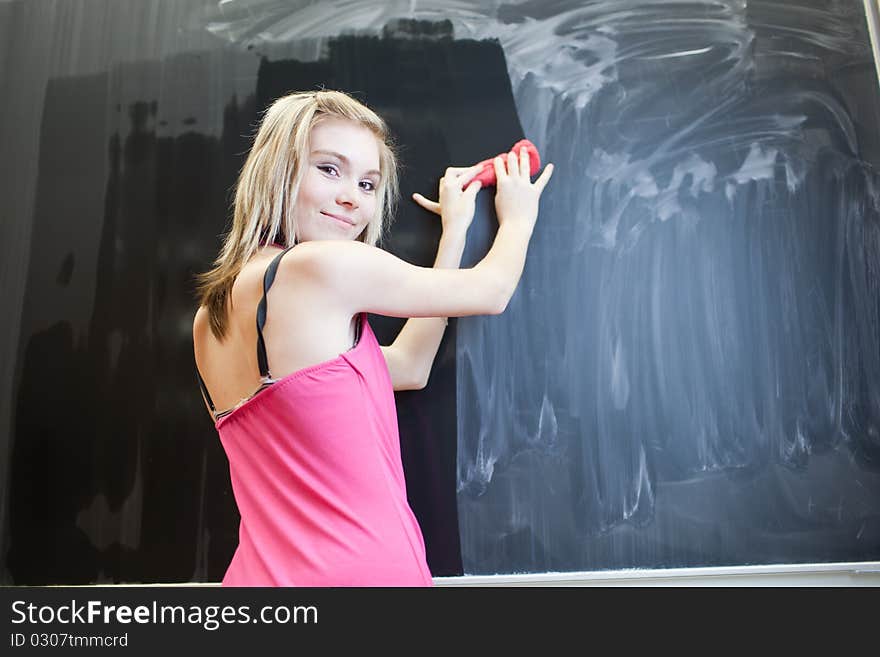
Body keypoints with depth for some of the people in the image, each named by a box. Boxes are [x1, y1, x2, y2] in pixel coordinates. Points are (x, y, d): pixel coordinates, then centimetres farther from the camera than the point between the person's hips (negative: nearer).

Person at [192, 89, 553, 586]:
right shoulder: (323, 265, -15)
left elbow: (408, 367, 12)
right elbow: (490, 293, 0)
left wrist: (455, 229, 17)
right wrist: (518, 218, 20)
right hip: (362, 571, -8)